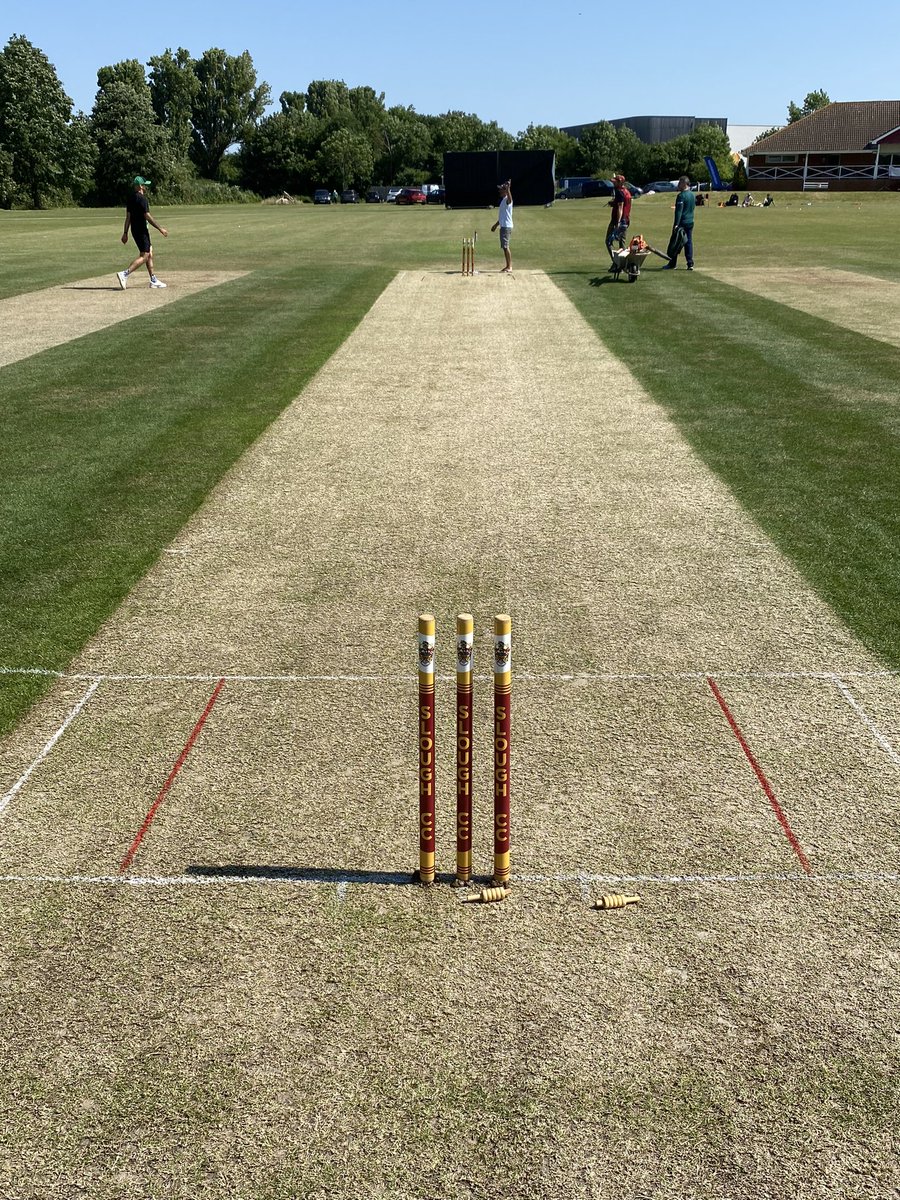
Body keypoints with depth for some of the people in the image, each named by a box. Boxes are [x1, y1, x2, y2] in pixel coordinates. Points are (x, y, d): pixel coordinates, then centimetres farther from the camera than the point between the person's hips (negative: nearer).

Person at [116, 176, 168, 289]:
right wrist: (160, 229, -14)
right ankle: (124, 274, -20)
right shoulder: (142, 198, -15)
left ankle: (153, 280, 18)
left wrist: (125, 233, 14)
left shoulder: (130, 198, 11)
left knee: (150, 253, 16)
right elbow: (147, 216, -18)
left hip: (134, 229, 9)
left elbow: (128, 217, 12)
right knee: (144, 256, -8)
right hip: (141, 230, -9)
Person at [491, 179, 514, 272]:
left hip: (507, 226, -10)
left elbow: (509, 198, -38)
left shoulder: (507, 199, -10)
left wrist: (508, 188, -54)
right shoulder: (503, 200, 19)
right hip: (503, 226, 10)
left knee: (505, 246, -13)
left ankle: (510, 267, -14)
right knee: (504, 247, 12)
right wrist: (496, 225, 33)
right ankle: (508, 266, 17)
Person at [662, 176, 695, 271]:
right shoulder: (693, 195, 12)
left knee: (675, 243, 1)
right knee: (689, 243, 8)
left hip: (682, 223, -8)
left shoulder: (681, 196, -14)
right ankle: (690, 264, 4)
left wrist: (676, 224, -23)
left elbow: (679, 211, -20)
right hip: (690, 222, 8)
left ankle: (672, 264, 5)